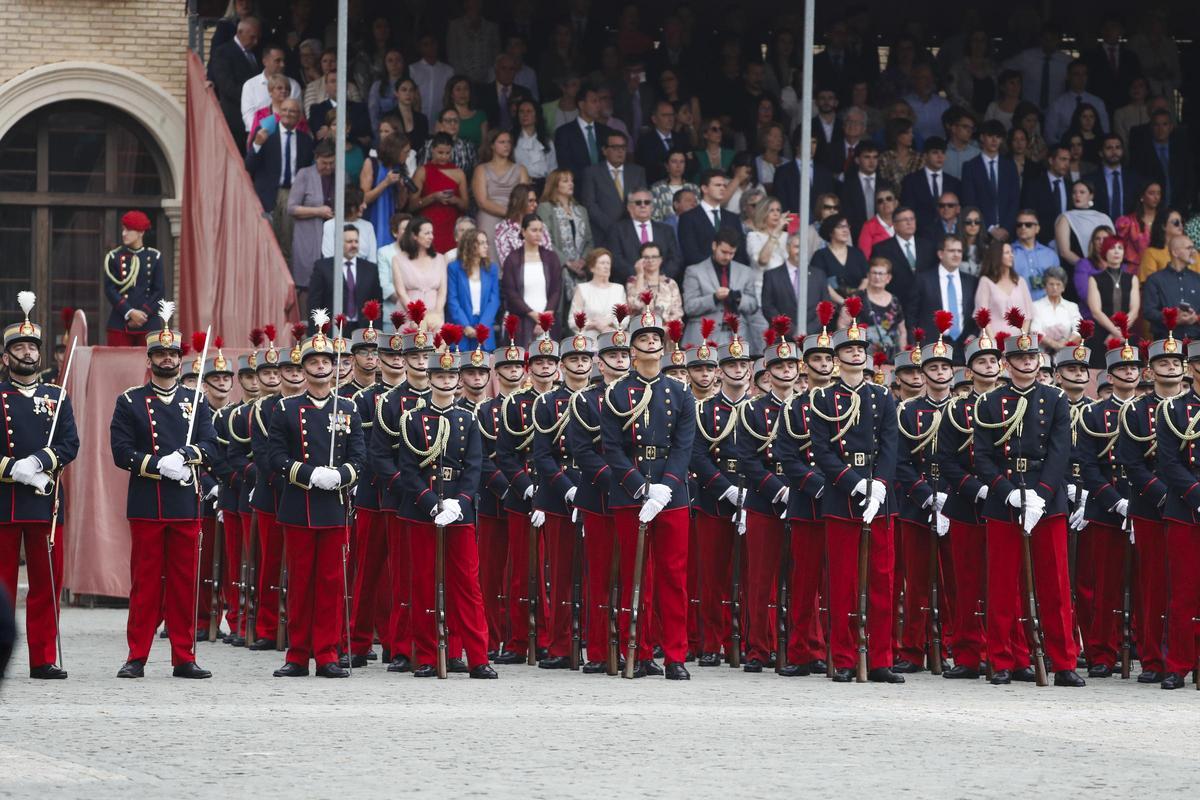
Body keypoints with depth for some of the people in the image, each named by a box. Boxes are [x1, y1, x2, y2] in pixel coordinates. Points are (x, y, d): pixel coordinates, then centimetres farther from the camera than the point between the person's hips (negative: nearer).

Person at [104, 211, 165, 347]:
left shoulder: (154, 257, 6)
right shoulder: (113, 257, 5)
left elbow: (159, 291, 4)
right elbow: (109, 290, -1)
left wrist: (143, 313, -9)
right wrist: (130, 313, -12)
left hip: (148, 325, 0)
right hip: (119, 325, 0)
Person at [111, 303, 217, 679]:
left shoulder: (195, 403, 13)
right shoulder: (130, 402, 5)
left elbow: (210, 446, 3)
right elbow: (121, 451, -4)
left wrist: (185, 457, -17)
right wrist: (159, 465, -16)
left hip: (186, 506, 2)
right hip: (146, 504, -2)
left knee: (184, 584, 4)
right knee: (145, 583, -2)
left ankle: (184, 658, 8)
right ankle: (137, 657, 2)